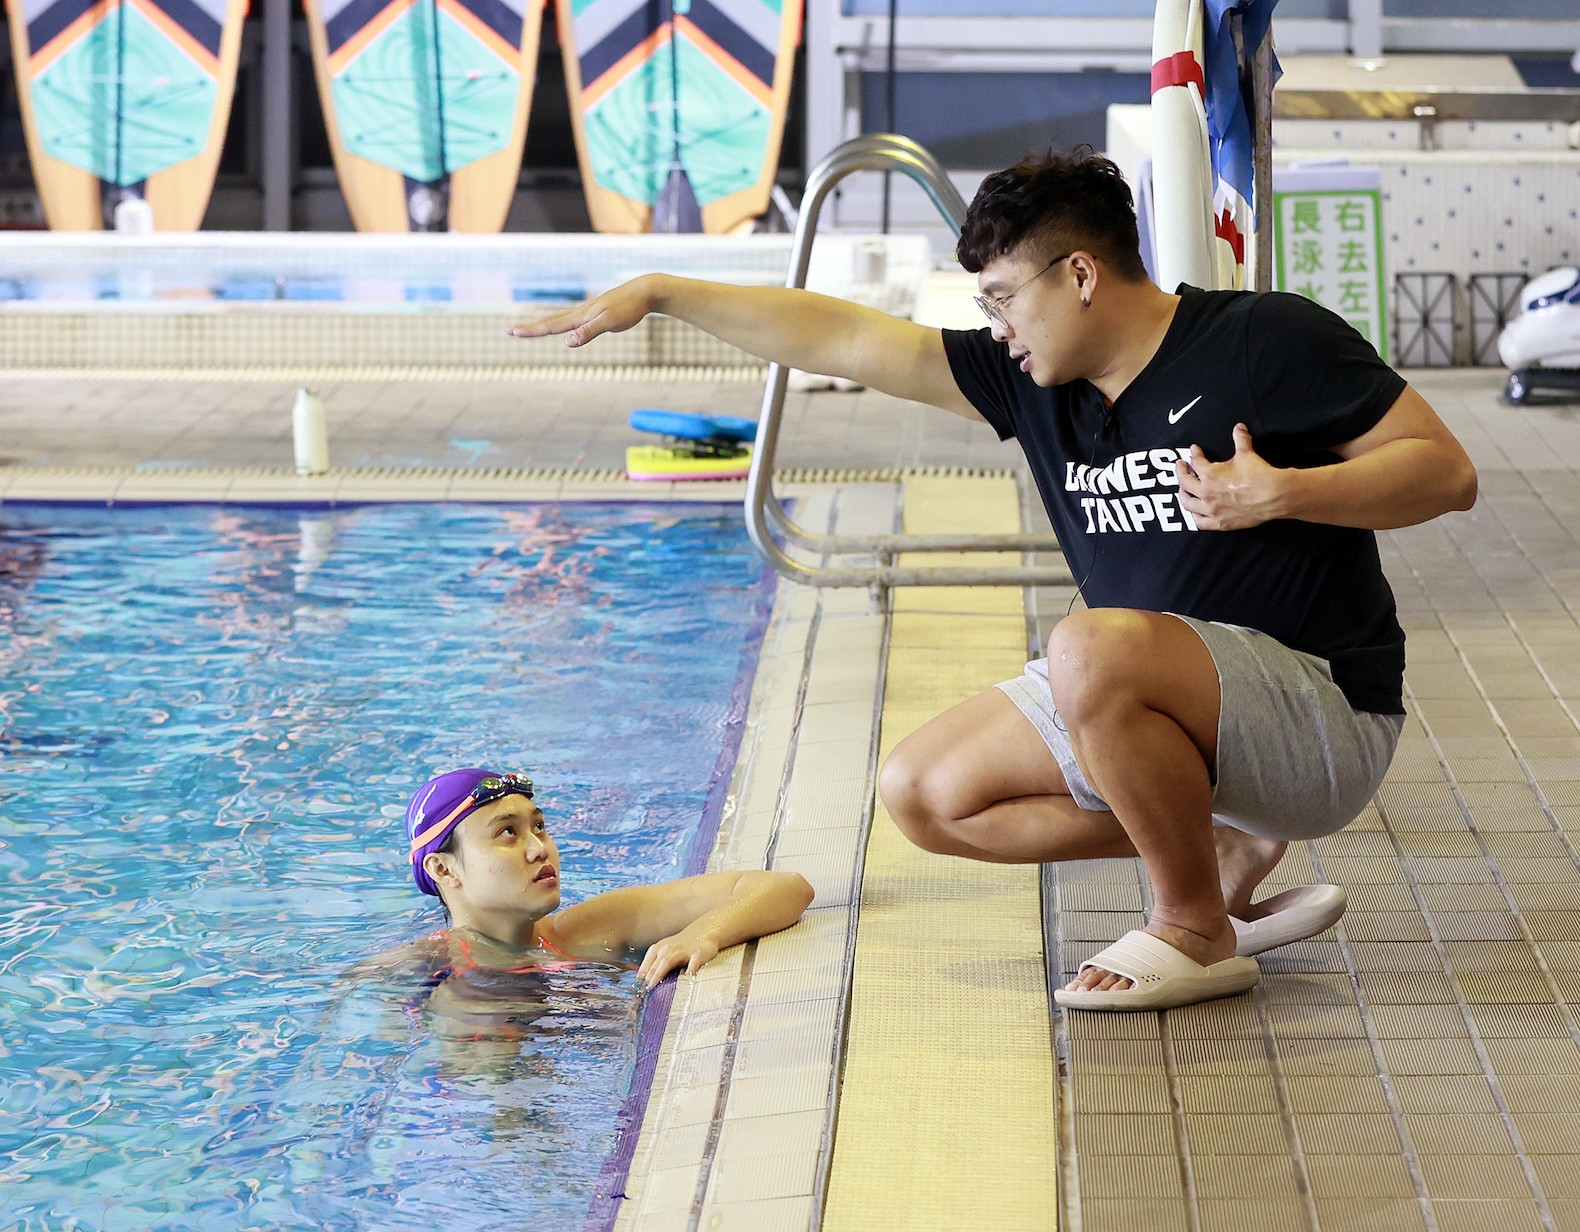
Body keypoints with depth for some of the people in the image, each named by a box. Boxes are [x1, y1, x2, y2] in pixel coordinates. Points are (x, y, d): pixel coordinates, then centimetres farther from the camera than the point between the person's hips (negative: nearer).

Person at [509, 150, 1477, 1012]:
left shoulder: (1267, 340, -13)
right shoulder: (1033, 382, 5)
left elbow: (1448, 471, -14)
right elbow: (844, 340, 6)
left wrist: (1282, 492, -27)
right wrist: (661, 293, 5)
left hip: (1325, 715, -8)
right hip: (1187, 714, 8)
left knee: (1092, 650, -34)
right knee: (926, 793, 3)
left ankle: (1197, 932, -15)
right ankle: (1225, 850, 5)